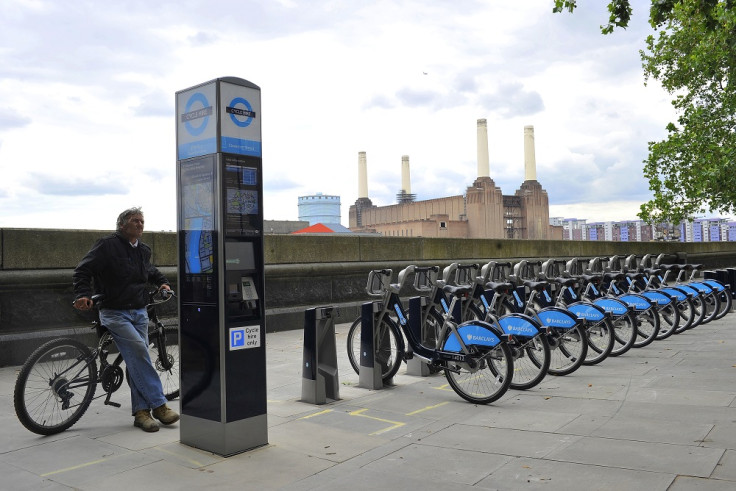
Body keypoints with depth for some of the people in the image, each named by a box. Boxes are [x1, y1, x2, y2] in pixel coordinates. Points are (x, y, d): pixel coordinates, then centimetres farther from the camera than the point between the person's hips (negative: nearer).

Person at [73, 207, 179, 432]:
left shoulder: (143, 250, 15)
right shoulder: (107, 245, -6)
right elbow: (83, 270, -7)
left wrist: (162, 282, 19)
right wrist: (83, 294, -20)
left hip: (139, 312, 6)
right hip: (115, 313, -6)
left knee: (137, 359, 3)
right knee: (138, 349, -23)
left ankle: (141, 411, 7)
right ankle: (159, 405, -19)